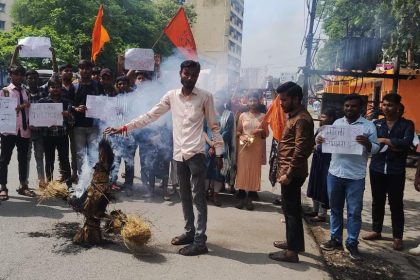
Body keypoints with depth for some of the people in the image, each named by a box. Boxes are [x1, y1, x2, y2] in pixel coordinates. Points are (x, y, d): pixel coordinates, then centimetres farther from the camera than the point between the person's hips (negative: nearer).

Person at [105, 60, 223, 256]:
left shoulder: (205, 97, -3)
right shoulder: (171, 96, 6)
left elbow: (214, 126, 0)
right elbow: (150, 116, 6)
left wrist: (219, 153, -3)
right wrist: (124, 128, 0)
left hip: (196, 153, -5)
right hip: (179, 154, 5)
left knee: (198, 197, -3)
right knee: (184, 196, 14)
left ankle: (200, 240, 2)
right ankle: (189, 232, 28)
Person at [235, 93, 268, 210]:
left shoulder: (262, 116, 5)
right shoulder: (243, 115, 5)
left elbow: (266, 134, 7)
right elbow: (238, 131, 7)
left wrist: (260, 132, -13)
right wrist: (241, 137, -13)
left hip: (257, 148, 0)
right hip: (244, 147, 0)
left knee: (254, 171, 2)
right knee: (242, 170, 0)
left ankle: (250, 198, 10)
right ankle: (241, 197, 9)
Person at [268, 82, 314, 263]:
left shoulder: (302, 119, -16)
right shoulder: (293, 116, 15)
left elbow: (300, 151, -22)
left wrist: (288, 173, -22)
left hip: (292, 173, -10)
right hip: (288, 171, 10)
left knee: (291, 210, -3)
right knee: (291, 208, 18)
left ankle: (292, 251, 5)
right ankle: (295, 242, 31)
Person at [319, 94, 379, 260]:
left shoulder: (369, 126, -3)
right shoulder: (337, 122, 9)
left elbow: (375, 149, -4)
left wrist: (367, 144, -26)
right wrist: (320, 142, -8)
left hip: (355, 177, -4)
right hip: (334, 173, 4)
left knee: (354, 212, 4)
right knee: (335, 209, 13)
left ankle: (352, 243, 16)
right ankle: (336, 239, 25)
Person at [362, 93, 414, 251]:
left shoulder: (407, 125, -1)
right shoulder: (376, 124, 8)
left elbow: (406, 143, -17)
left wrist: (384, 141, -17)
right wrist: (393, 146, -14)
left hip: (396, 172, -3)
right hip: (377, 169, 3)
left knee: (396, 204, 3)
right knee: (377, 202, 13)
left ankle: (398, 237, 14)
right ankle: (376, 230, 27)